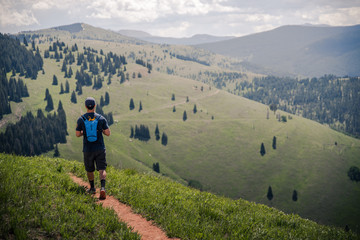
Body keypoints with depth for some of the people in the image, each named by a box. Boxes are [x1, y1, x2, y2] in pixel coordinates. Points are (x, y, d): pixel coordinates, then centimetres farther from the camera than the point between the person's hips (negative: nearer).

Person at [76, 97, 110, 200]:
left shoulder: (81, 119, -5)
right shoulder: (101, 118, -5)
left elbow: (77, 134, -2)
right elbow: (108, 133, -6)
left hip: (87, 149, 1)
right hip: (100, 149, -1)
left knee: (89, 169, 20)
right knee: (102, 169, -1)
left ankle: (92, 188, 33)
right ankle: (102, 188, -22)